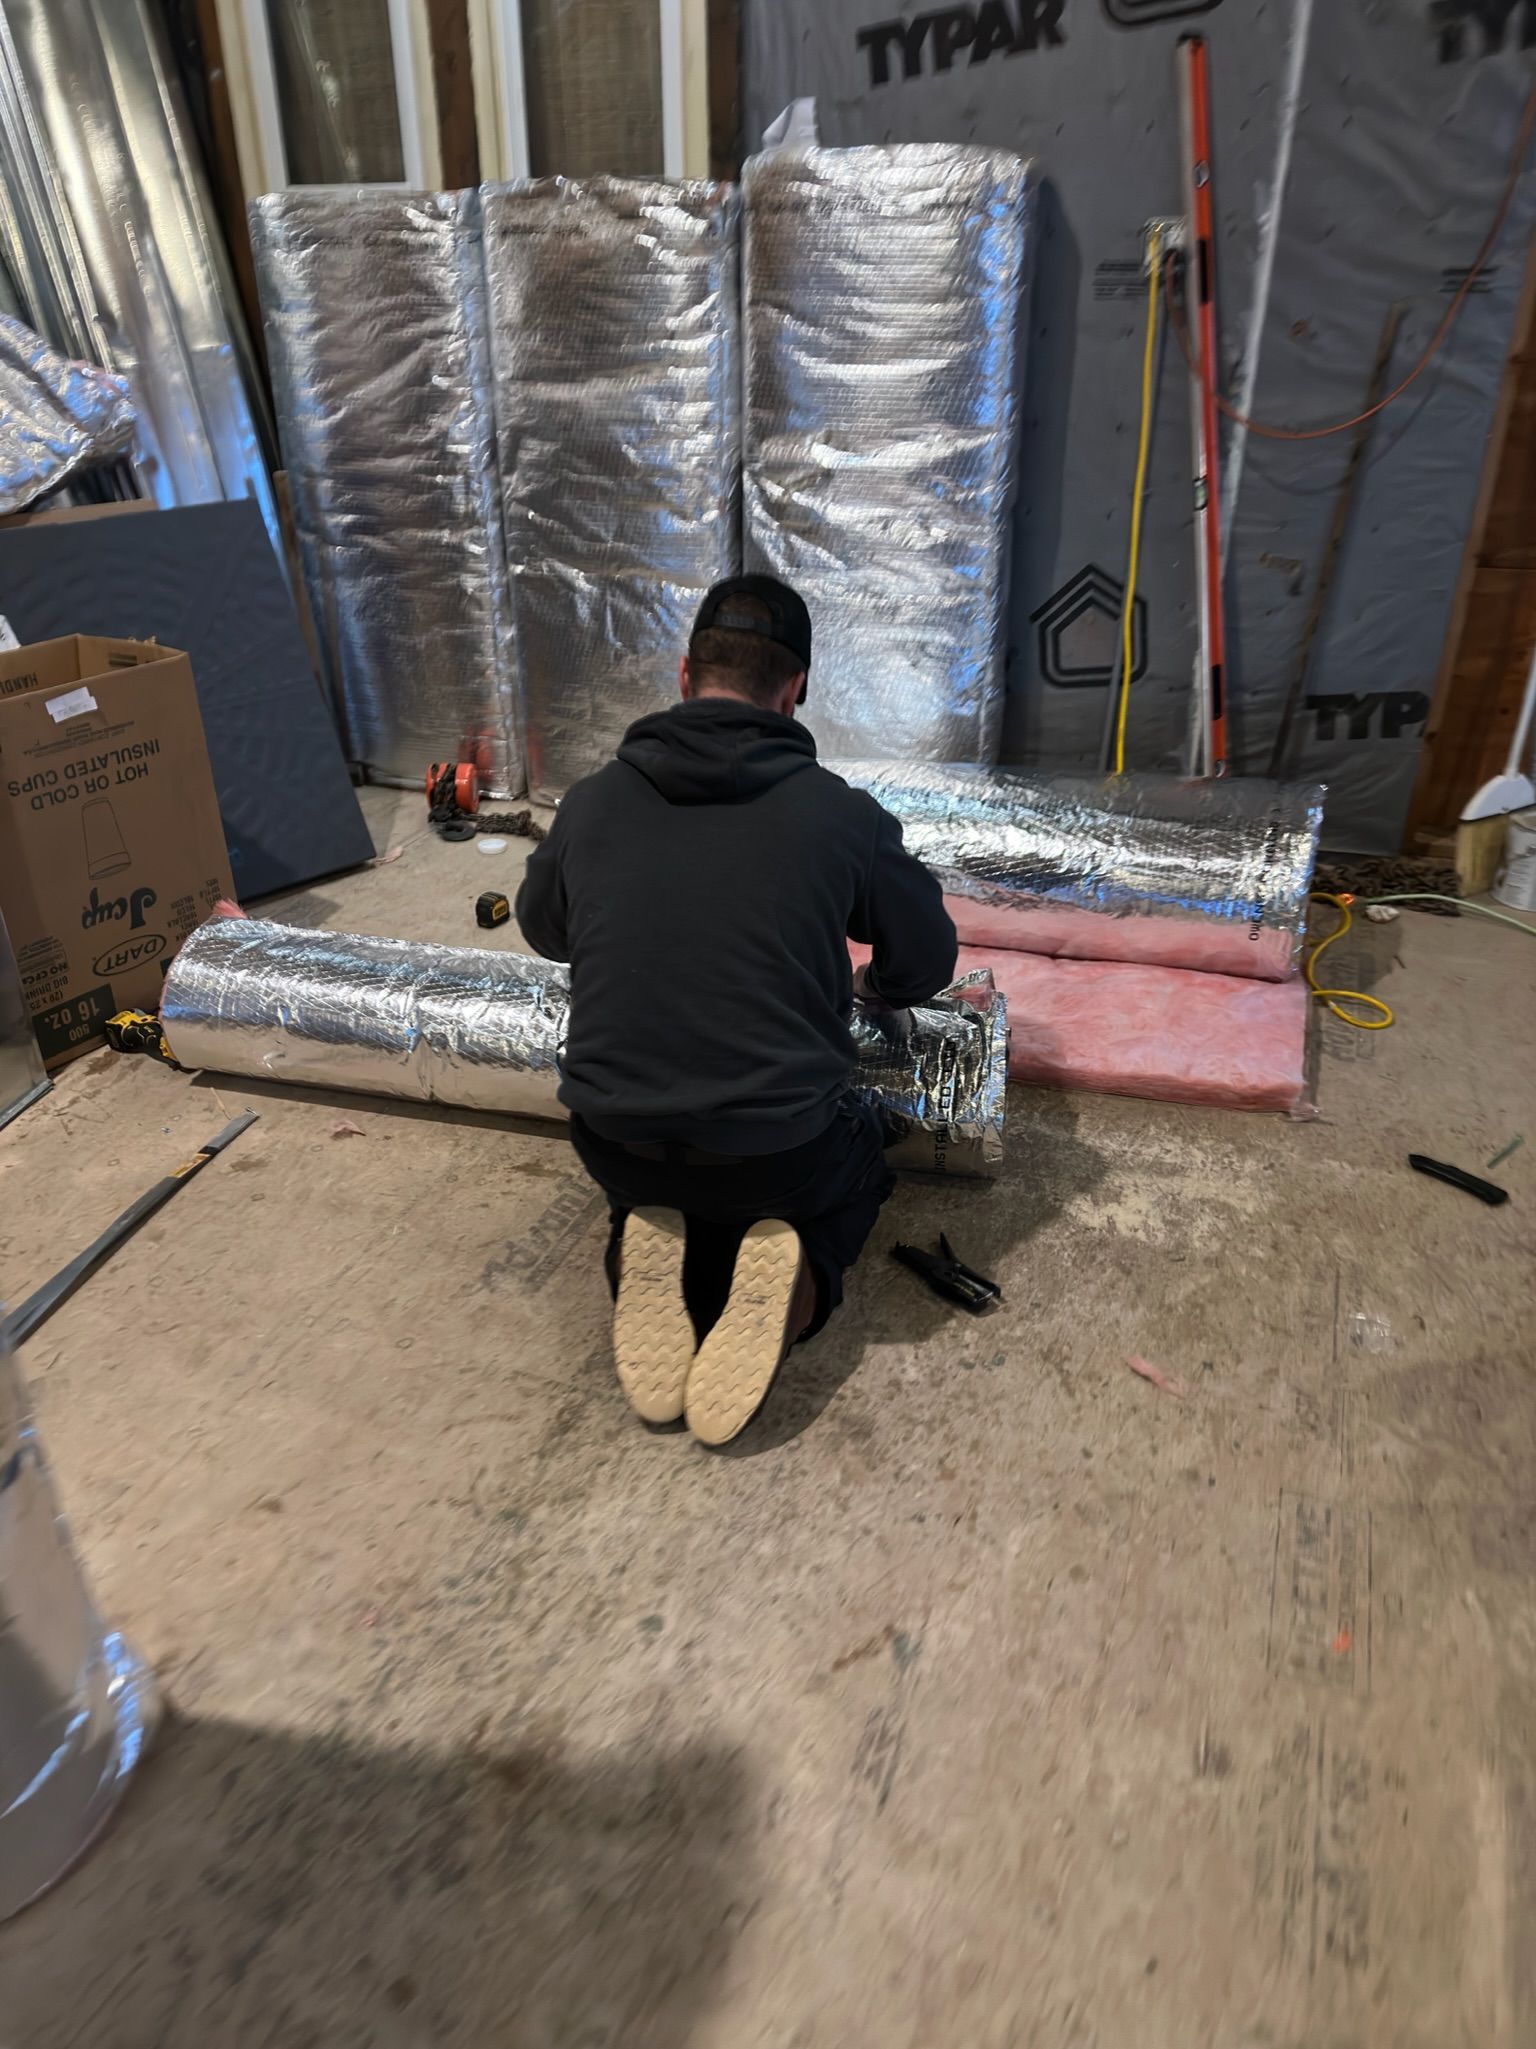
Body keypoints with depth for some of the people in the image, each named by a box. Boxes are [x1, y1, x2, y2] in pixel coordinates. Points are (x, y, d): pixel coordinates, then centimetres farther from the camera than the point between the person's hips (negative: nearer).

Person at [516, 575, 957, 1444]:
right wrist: (880, 991, 29)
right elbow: (928, 959, 6)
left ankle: (651, 1250, 1)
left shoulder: (592, 802, -2)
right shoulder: (838, 812, -9)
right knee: (858, 1167, 32)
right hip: (777, 1155, -2)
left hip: (616, 1143, 3)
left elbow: (543, 929, 19)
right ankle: (797, 1285, -2)